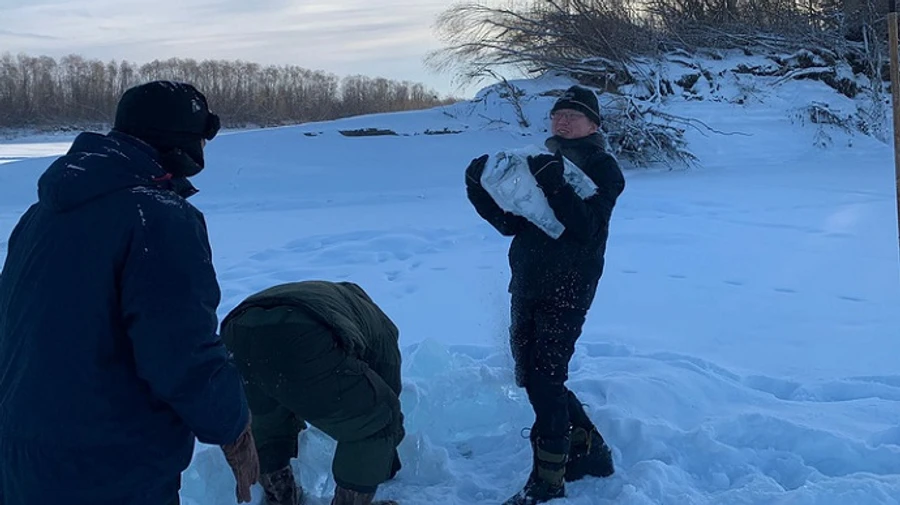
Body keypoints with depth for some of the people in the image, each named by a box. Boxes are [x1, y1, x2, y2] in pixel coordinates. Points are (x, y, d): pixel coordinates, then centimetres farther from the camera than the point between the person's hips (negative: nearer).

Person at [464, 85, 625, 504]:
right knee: (532, 377, 11)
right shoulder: (540, 162, 16)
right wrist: (482, 187, -3)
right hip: (527, 286, 8)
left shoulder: (602, 168, -3)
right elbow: (511, 222, 11)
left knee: (544, 379, -11)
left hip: (567, 289, -7)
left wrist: (554, 184, -29)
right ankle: (590, 450, 28)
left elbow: (585, 228, -19)